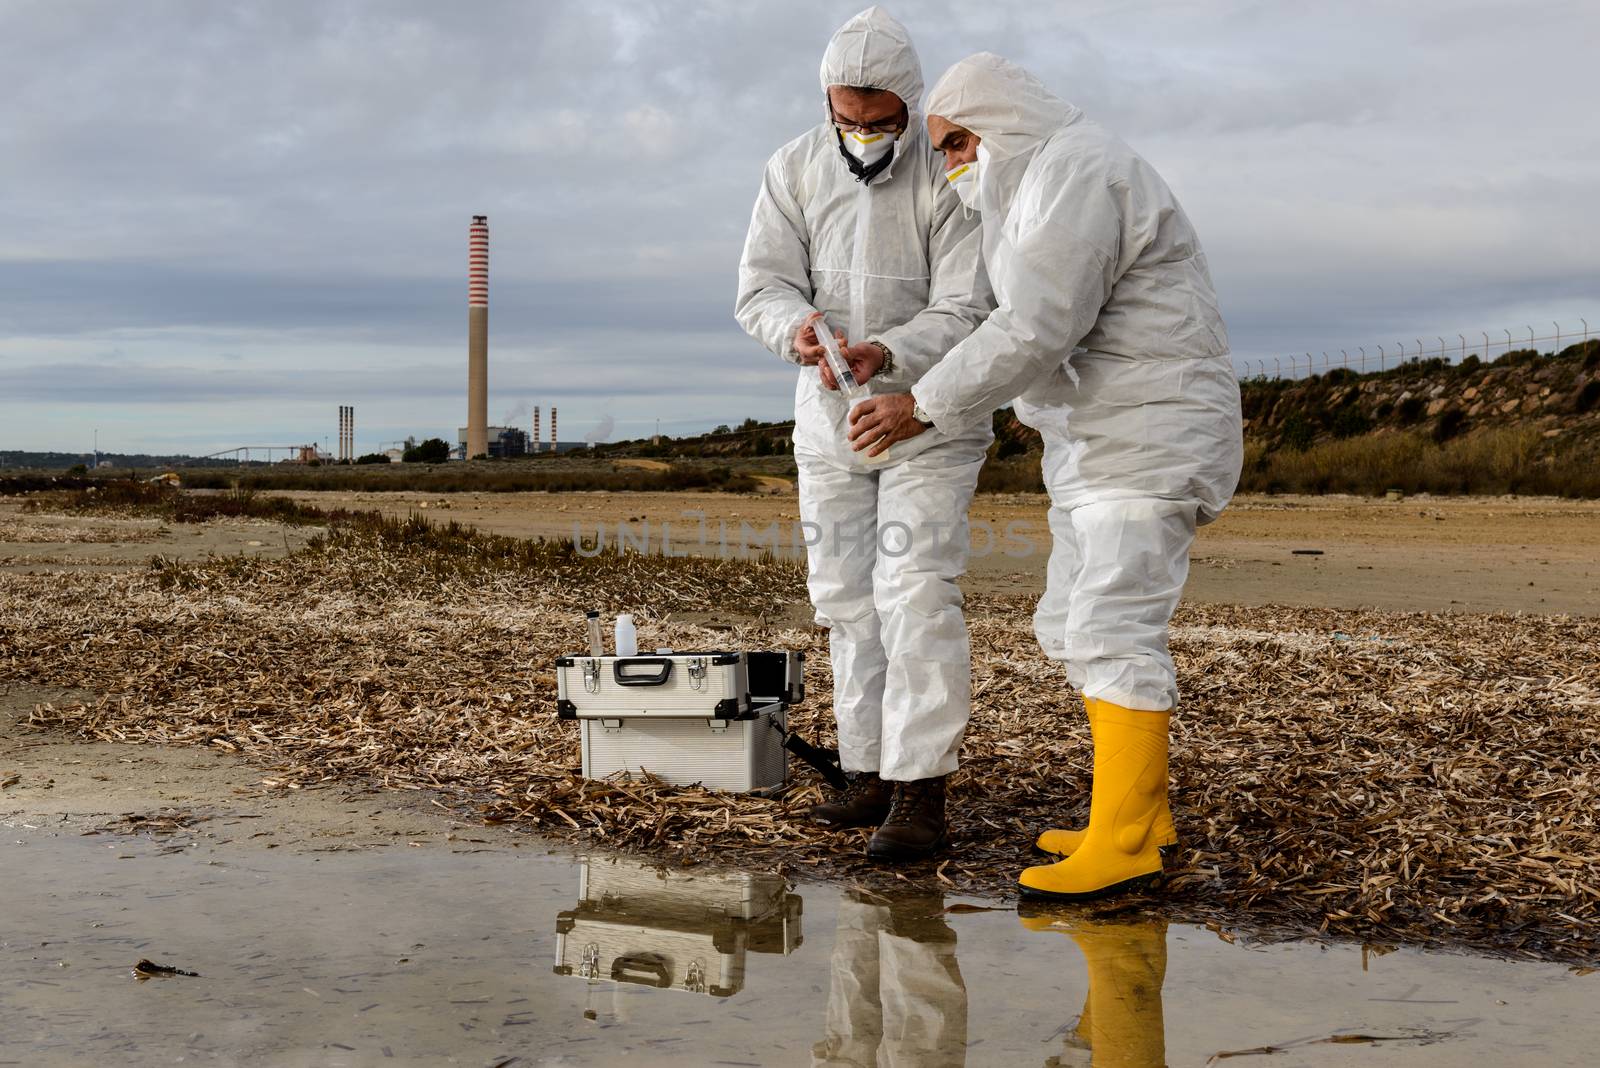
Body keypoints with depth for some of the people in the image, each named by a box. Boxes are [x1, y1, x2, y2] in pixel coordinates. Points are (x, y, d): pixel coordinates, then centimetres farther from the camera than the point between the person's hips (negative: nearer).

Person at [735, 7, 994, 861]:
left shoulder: (951, 177, -17)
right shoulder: (795, 170, -5)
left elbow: (964, 316, -20)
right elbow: (762, 287, -9)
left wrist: (887, 356, -39)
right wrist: (797, 331, -32)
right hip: (828, 417, 5)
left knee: (915, 594, -13)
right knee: (845, 598, 7)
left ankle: (920, 792, -12)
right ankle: (871, 773, 16)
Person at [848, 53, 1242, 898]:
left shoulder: (1079, 171, -16)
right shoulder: (1043, 182, 18)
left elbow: (1037, 329, -25)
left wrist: (923, 408, -22)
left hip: (1150, 439, -11)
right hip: (1100, 442, 11)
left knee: (1112, 631, -14)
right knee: (1074, 627, 11)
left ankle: (1122, 844, -13)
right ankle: (1141, 811, 17)